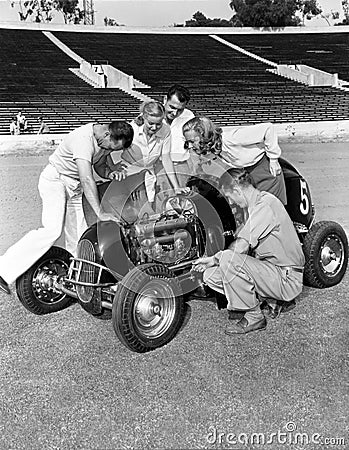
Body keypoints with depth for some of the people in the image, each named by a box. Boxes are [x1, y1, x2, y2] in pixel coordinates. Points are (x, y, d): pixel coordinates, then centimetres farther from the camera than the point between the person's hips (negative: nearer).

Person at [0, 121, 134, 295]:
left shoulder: (105, 140, -2)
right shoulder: (83, 139, -29)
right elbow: (87, 179, -36)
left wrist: (110, 172, -1)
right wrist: (100, 213, -37)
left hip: (74, 186, 9)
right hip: (55, 180, -8)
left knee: (78, 239, 3)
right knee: (53, 230, -23)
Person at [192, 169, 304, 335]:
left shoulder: (265, 205, -19)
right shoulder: (257, 205, 13)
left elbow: (240, 247, -25)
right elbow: (245, 248, 15)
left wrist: (216, 258, -6)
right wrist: (213, 259, 7)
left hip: (287, 279, -10)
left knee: (229, 259, -29)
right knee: (210, 275, -1)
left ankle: (253, 317, -10)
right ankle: (275, 300, 7)